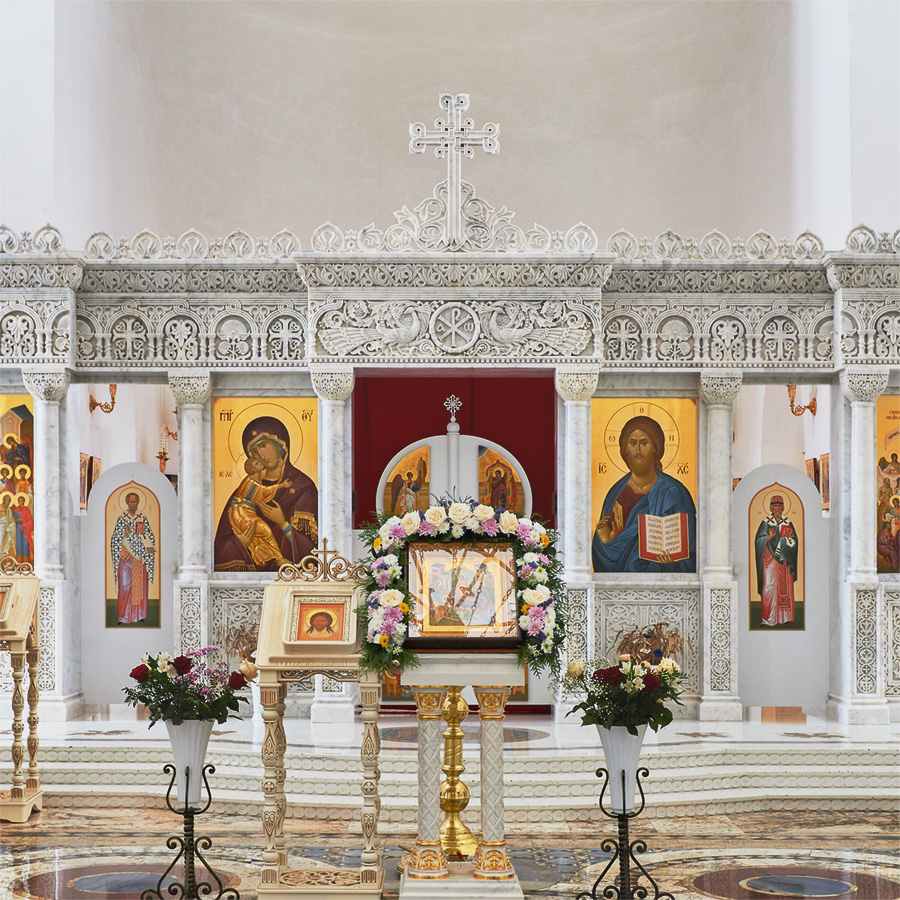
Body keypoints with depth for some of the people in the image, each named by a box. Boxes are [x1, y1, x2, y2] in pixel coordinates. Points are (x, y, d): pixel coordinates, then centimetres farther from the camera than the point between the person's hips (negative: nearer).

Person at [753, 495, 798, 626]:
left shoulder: (788, 523, 11)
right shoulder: (766, 523, 5)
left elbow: (794, 540, 7)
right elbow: (759, 540, -2)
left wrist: (784, 539, -10)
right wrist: (769, 537, -18)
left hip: (784, 560, 2)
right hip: (769, 560, -2)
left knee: (785, 586, 0)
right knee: (769, 587, -8)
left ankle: (785, 617, 5)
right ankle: (769, 618, -8)